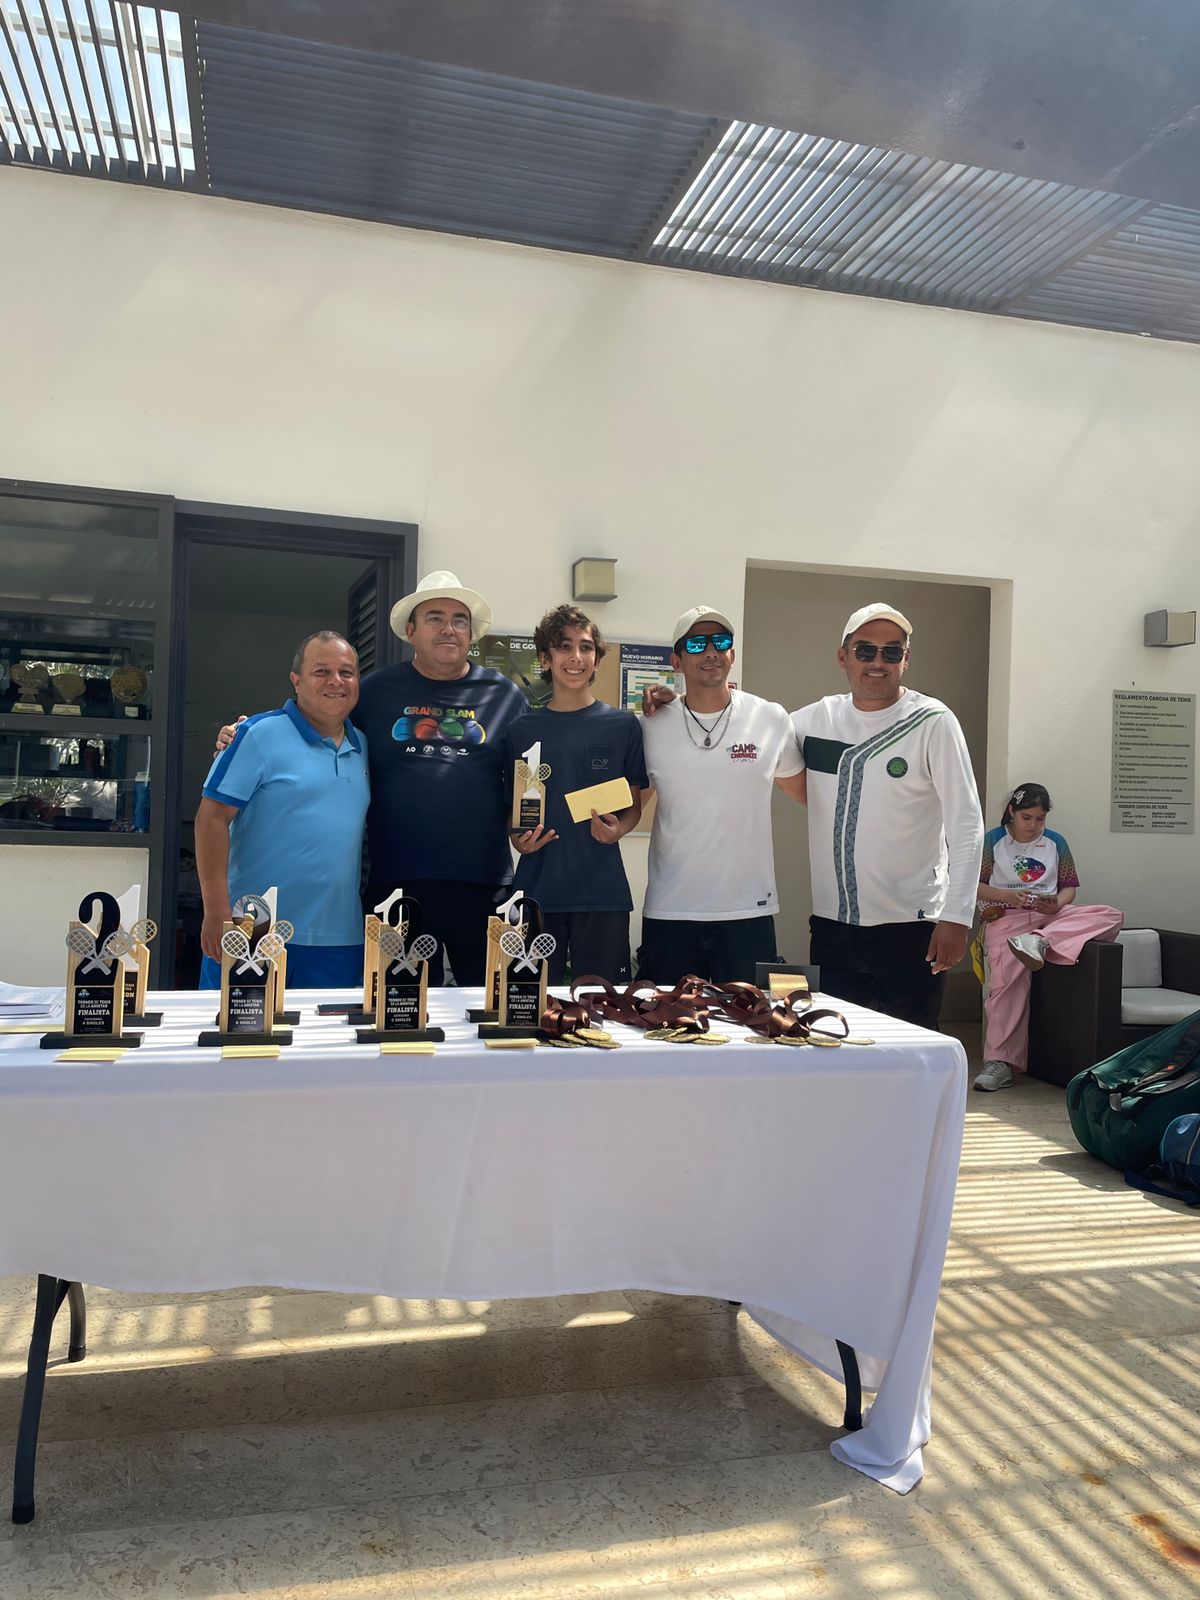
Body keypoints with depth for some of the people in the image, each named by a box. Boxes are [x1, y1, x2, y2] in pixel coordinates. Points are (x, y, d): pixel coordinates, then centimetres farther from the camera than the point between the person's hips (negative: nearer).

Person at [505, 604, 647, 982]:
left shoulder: (622, 725, 4)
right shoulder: (522, 730, 6)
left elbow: (634, 805, 9)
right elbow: (512, 808, 13)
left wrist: (618, 830, -12)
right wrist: (518, 838, -8)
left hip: (602, 890, 0)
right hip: (536, 889, 1)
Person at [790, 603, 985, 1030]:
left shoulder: (932, 722, -7)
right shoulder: (817, 718, 6)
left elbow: (966, 825, -9)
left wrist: (956, 917, -16)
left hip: (909, 928, -4)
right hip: (830, 924, 4)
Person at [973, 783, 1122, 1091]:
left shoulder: (1056, 843, 15)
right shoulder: (993, 840, 7)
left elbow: (1070, 887, 16)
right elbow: (975, 886, 3)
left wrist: (1058, 902, -8)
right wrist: (1008, 895, -15)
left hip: (1051, 916, 4)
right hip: (1006, 917, -3)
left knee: (1111, 916, -22)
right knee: (1008, 979, -29)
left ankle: (1040, 941, -38)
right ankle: (1000, 1062, -29)